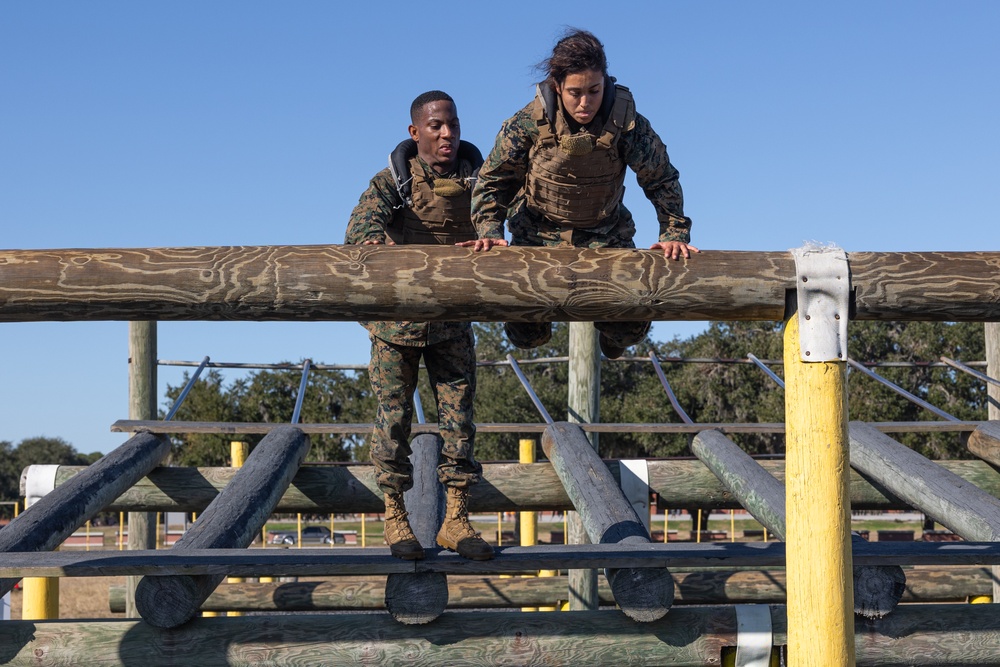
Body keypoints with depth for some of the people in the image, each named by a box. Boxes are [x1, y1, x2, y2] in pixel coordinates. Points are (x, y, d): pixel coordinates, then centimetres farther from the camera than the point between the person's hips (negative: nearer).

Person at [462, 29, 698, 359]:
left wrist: (674, 233, -11)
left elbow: (661, 180, -7)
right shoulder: (529, 123, -19)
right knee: (525, 333, -11)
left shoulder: (626, 123, -20)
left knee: (632, 327, -12)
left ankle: (608, 335, 29)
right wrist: (489, 232, -18)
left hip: (605, 235, 1)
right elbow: (493, 179, -8)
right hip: (539, 232, 0)